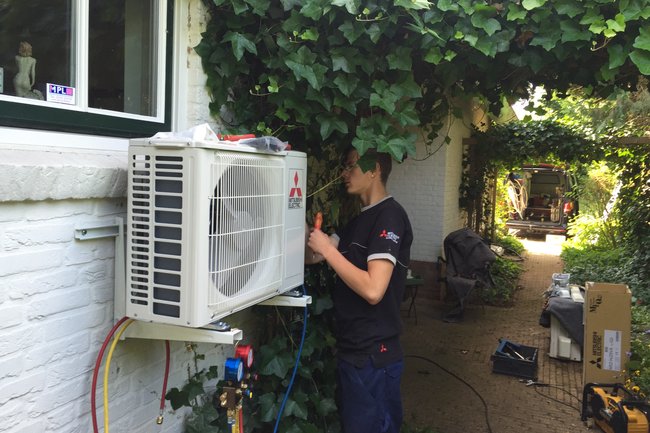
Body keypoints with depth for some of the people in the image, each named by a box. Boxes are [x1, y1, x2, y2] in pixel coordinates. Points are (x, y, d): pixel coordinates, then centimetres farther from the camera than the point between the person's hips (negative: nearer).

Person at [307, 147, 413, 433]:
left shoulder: (389, 216, -17)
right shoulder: (361, 219, 13)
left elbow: (373, 290, -27)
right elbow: (311, 256, 9)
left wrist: (328, 249, -19)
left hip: (373, 355, -9)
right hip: (352, 349, 9)